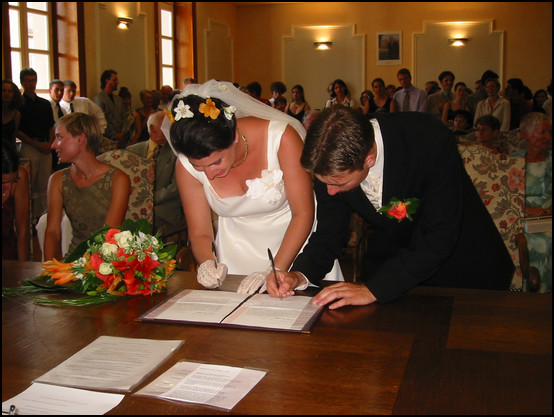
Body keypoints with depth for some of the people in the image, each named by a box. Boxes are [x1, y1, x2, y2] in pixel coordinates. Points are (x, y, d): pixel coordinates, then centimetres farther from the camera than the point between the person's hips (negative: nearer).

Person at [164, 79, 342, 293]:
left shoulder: (281, 138, -26)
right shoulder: (187, 166, -17)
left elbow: (303, 214, -18)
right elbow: (200, 234, -5)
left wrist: (275, 271, -25)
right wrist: (207, 263, -26)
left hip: (292, 241, -1)